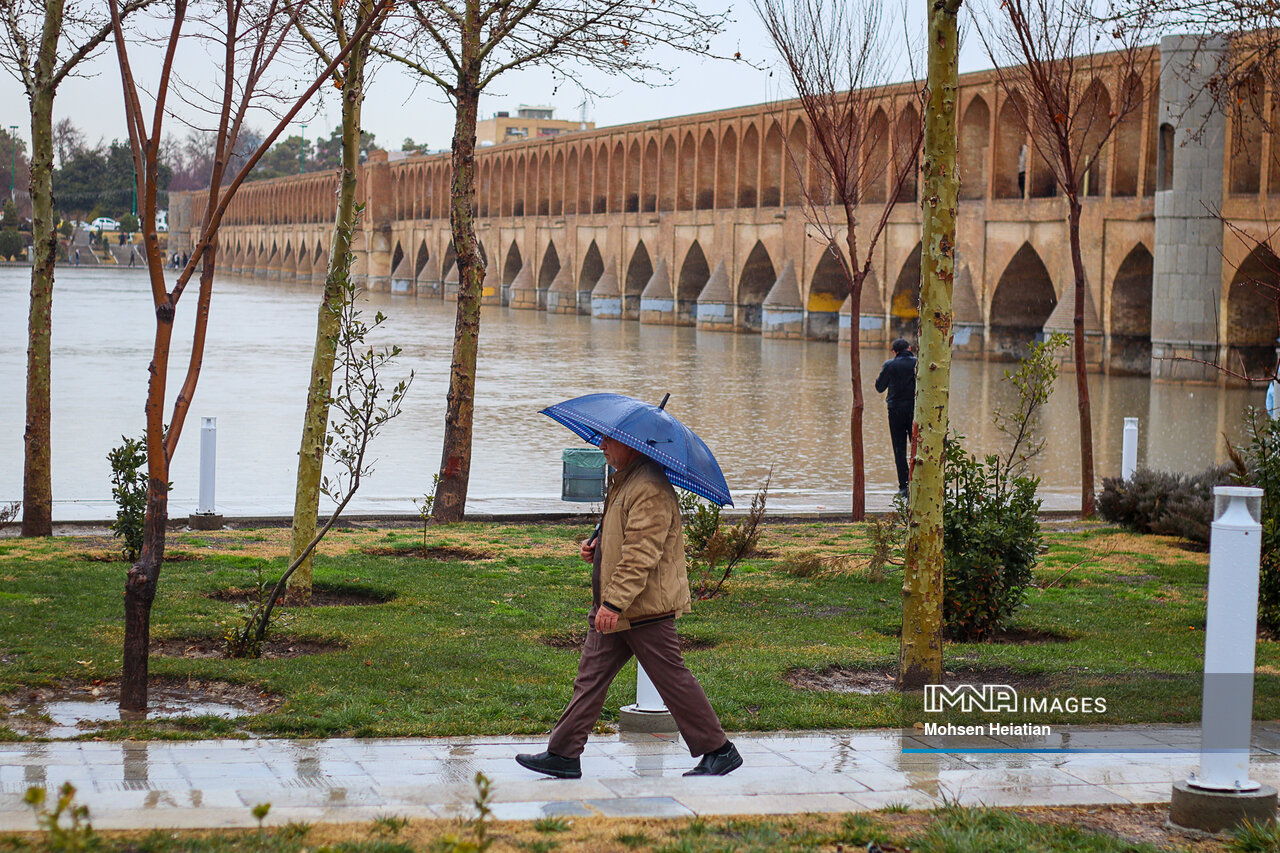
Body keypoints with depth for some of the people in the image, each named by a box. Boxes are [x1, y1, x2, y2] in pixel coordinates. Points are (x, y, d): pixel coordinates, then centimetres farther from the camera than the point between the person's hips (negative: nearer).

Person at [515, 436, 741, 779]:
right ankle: (563, 754, 12)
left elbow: (641, 553, -26)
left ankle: (718, 751, 9)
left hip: (646, 609, -10)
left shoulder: (649, 489, -20)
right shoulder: (623, 481, 14)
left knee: (672, 679, -2)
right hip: (615, 609, 10)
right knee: (591, 677, 9)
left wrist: (614, 602, -28)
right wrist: (595, 544, 9)